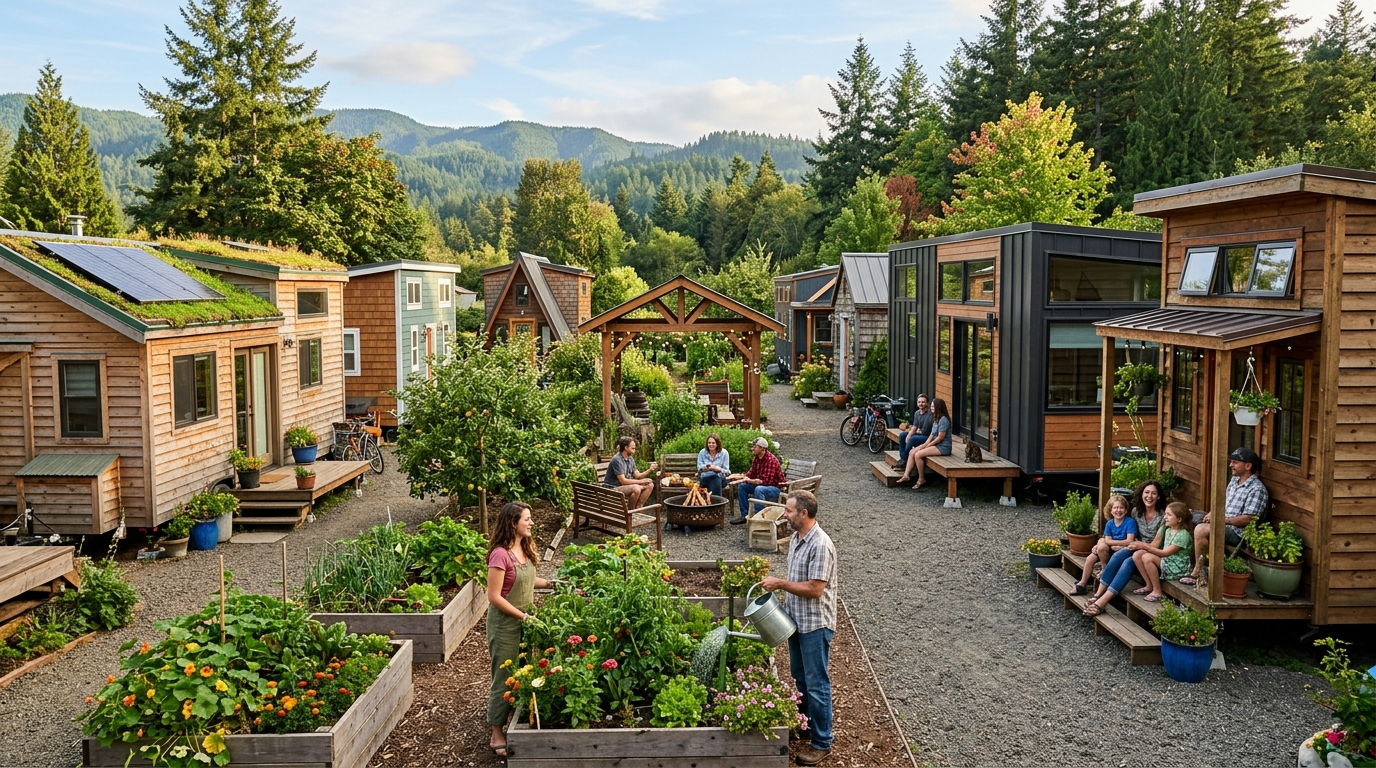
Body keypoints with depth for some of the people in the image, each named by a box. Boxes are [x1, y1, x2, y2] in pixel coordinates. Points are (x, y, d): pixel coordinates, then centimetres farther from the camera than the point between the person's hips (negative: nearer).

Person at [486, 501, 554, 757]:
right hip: (505, 623, -8)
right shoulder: (500, 554, -23)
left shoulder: (524, 548, 2)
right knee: (505, 677, 2)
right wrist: (523, 616, -20)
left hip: (523, 621, 8)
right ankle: (497, 735, 15)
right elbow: (494, 597, -22)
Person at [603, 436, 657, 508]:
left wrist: (650, 470, -9)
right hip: (613, 488, -9)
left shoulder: (630, 458, 8)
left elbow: (637, 475, 7)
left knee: (650, 485, -2)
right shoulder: (617, 460, -20)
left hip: (626, 486, 9)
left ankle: (638, 508, -4)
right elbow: (623, 481, -24)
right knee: (636, 488, -34)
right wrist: (641, 481, -20)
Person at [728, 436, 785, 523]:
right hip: (761, 485, 9)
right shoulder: (756, 458, 1)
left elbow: (766, 481, -29)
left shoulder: (771, 460, -25)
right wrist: (737, 476, -7)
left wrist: (750, 481, -25)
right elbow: (751, 474, 8)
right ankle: (745, 515, 5)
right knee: (742, 486, 3)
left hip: (776, 488, -9)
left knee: (758, 489, -36)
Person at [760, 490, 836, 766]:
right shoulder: (796, 538, 5)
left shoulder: (821, 545, -25)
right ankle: (804, 722, 39)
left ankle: (822, 742, 12)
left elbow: (815, 589, -26)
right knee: (799, 678, 22)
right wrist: (784, 603, 13)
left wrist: (780, 583, -22)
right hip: (796, 620, 9)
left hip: (815, 624, -9)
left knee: (816, 685, 1)